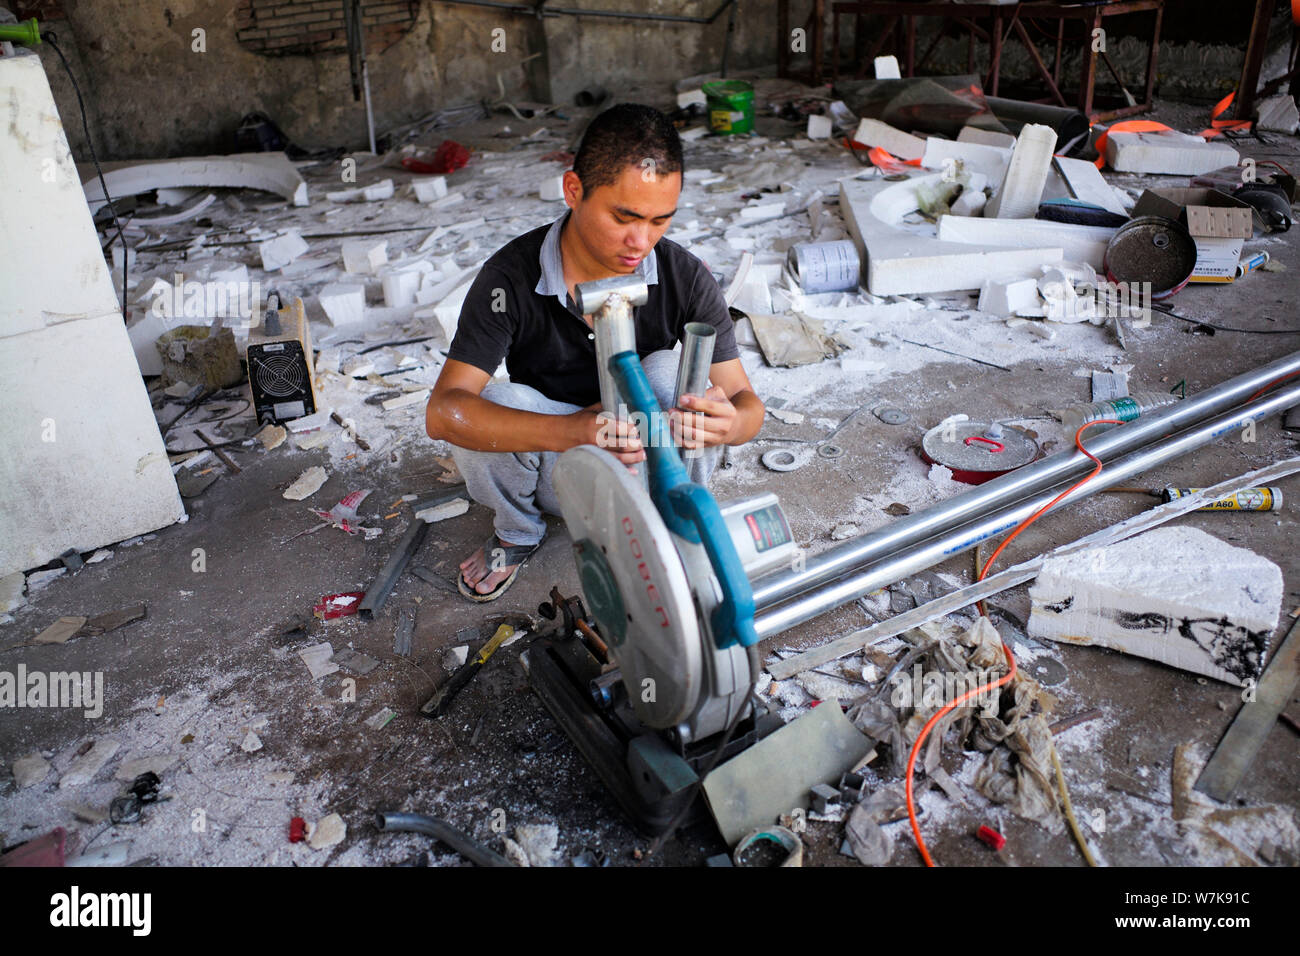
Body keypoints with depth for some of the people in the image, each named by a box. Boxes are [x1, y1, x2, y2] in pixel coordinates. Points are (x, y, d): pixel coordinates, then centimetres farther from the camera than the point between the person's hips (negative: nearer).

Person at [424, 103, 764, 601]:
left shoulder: (686, 277, -16)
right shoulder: (512, 275, -21)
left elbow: (746, 401, -14)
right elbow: (443, 411, -30)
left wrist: (729, 421, -43)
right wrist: (573, 431, -48)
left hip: (651, 471, 0)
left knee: (673, 372, -26)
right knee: (493, 402, -28)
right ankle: (518, 531, 4)